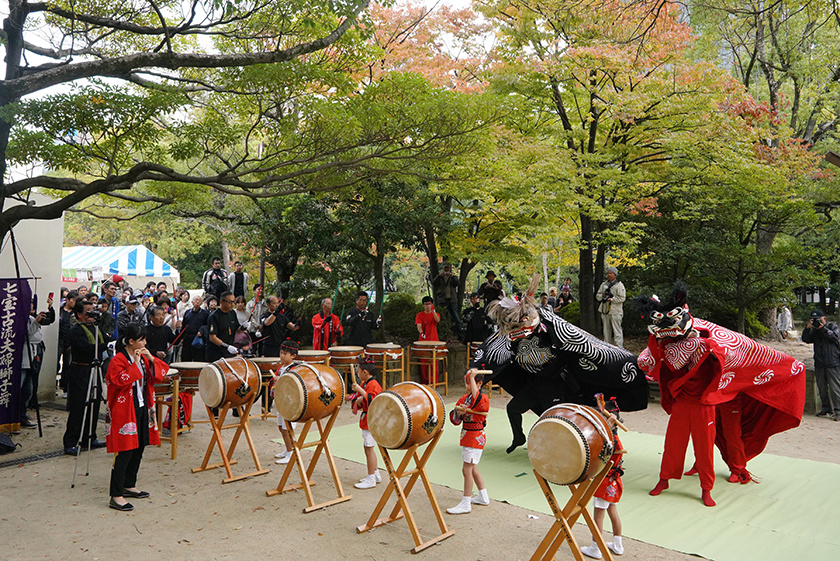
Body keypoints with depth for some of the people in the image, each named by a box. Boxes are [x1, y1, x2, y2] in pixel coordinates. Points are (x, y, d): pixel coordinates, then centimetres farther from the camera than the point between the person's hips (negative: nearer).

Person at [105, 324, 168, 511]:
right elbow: (122, 381, -25)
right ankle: (116, 497, -1)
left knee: (139, 448, 14)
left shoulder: (143, 357, 11)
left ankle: (129, 485, 29)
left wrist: (151, 360, -6)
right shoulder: (118, 360, -11)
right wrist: (135, 364, -23)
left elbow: (160, 374, 8)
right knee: (125, 452, -8)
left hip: (142, 408, 8)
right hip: (125, 411, -8)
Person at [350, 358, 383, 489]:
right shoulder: (364, 383, 13)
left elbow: (372, 401, -28)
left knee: (369, 449, -5)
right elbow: (359, 399, 19)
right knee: (368, 448, 17)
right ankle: (376, 475, 29)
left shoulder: (373, 384, -16)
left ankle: (371, 480, 2)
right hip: (366, 421, 10)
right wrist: (358, 400, -3)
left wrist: (360, 390, -30)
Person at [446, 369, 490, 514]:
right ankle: (483, 497, 35)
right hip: (466, 436, 9)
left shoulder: (483, 399, -17)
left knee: (467, 470, -6)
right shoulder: (464, 398, 6)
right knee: (473, 468, 19)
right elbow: (454, 417, 9)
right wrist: (459, 412, -15)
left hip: (476, 437, -9)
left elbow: (476, 399, -42)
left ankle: (465, 504, 4)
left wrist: (472, 377, -39)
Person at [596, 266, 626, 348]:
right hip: (605, 311, 6)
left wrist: (611, 299, -18)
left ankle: (619, 347, -5)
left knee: (617, 330, -7)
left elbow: (622, 298, -10)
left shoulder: (619, 285, -2)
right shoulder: (604, 284, 16)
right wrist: (602, 296, -4)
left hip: (615, 311, -6)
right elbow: (597, 295, 17)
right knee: (606, 330, 12)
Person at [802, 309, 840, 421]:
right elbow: (806, 339, 2)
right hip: (819, 364, 5)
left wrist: (823, 328, -17)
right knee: (822, 388, 10)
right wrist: (807, 328, -11)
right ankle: (826, 409, 21)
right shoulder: (814, 330, 13)